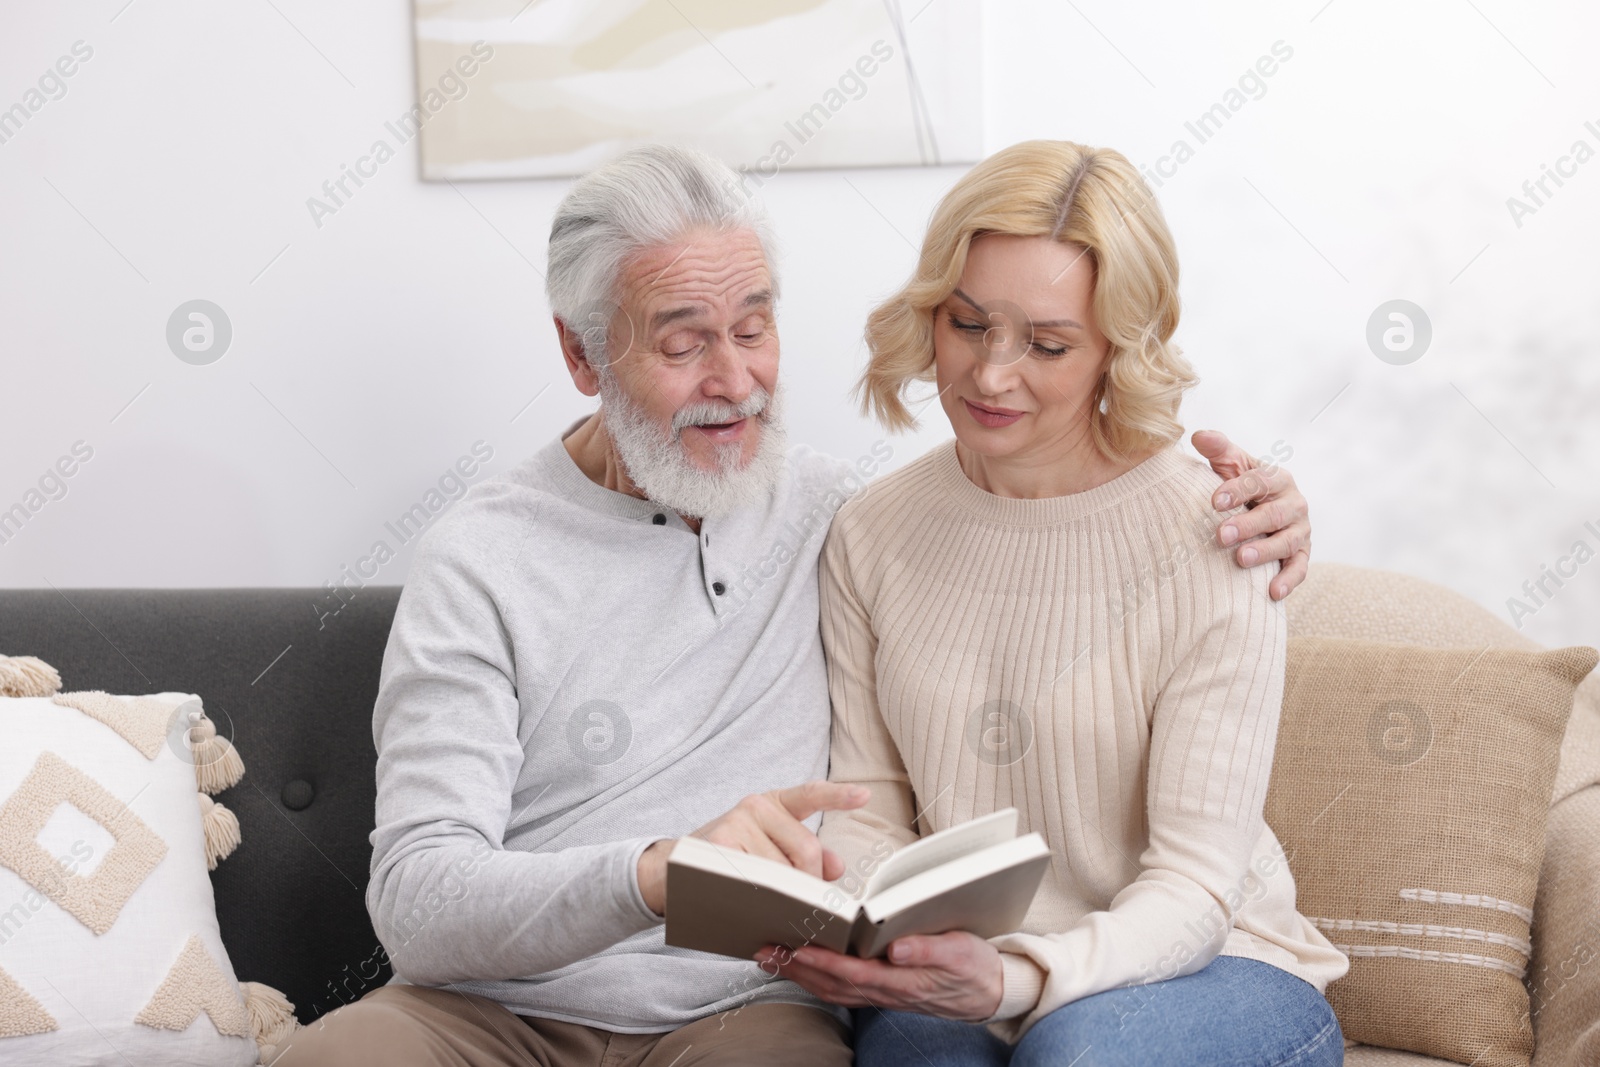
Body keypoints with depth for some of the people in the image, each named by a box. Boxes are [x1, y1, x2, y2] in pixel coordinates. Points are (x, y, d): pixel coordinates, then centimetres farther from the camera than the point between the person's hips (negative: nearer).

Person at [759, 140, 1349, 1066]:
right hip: (962, 980, 2)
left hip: (1208, 972, -2)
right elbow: (872, 809, 7)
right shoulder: (872, 535, 2)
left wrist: (1016, 981, -32)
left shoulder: (1211, 545, -12)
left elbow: (1192, 891, -14)